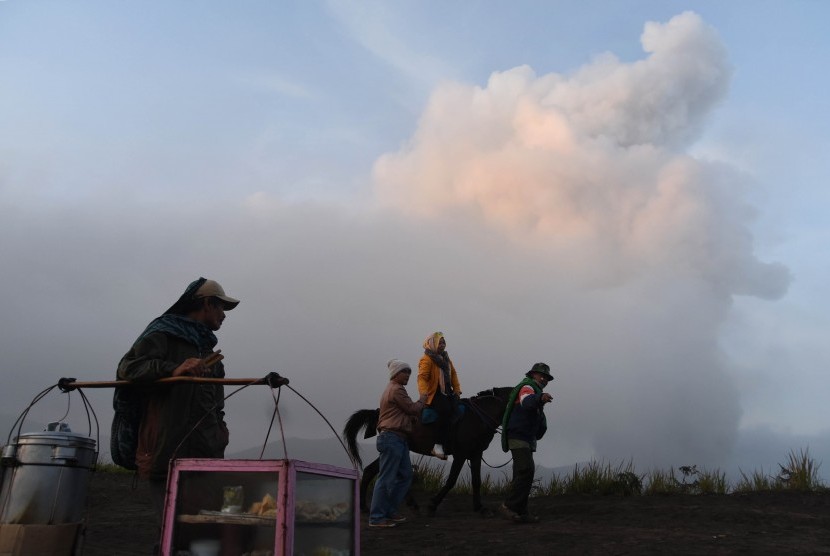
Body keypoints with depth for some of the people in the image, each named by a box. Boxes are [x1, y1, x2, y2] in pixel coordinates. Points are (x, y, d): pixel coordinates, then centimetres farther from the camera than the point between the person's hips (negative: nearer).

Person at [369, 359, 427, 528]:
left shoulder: (393, 389, 22)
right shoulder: (396, 390, -12)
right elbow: (412, 409, -10)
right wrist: (422, 399, 6)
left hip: (399, 439, 11)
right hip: (392, 438, -11)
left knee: (405, 475, 15)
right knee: (386, 479, -7)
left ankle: (390, 510, 21)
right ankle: (376, 518, -3)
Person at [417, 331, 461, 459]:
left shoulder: (446, 358, 19)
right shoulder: (427, 359, -5)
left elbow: (453, 375, 22)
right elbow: (422, 377, -14)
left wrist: (457, 390, 11)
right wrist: (424, 393, -27)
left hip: (447, 392, 7)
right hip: (434, 394, -7)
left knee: (458, 408, -18)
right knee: (445, 410, -30)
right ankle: (438, 444, -27)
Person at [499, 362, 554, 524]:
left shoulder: (536, 391, 24)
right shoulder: (527, 387, -9)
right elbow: (527, 401, -35)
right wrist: (540, 398, -54)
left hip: (528, 438, 11)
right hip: (518, 436, -11)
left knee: (523, 473, 12)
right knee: (526, 470, -20)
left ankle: (521, 512, 17)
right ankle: (509, 506, -18)